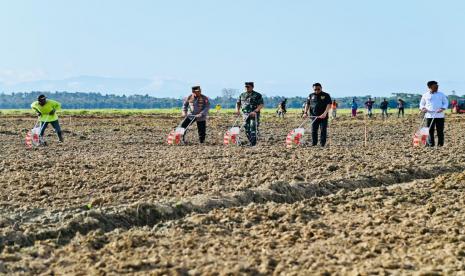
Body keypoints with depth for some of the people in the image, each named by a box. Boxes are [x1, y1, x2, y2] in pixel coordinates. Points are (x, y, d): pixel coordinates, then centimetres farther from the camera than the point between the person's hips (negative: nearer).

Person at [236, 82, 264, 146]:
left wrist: (255, 111, -20)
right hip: (245, 115, 5)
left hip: (254, 115, -5)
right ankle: (251, 143, 16)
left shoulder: (257, 95, 0)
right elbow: (238, 103, 23)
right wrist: (237, 110, 4)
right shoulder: (242, 95, 15)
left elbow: (261, 105, -7)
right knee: (247, 130, 4)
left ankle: (253, 144, -14)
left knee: (253, 129, -14)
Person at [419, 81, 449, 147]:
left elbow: (446, 103, 9)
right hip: (429, 116, 0)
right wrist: (423, 108, -6)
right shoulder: (425, 95, 10)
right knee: (430, 131, -3)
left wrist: (442, 108, -10)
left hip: (440, 116, 0)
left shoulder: (441, 94, 10)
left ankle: (440, 144, 8)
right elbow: (422, 104, 17)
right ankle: (430, 144, 2)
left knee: (440, 131, 0)